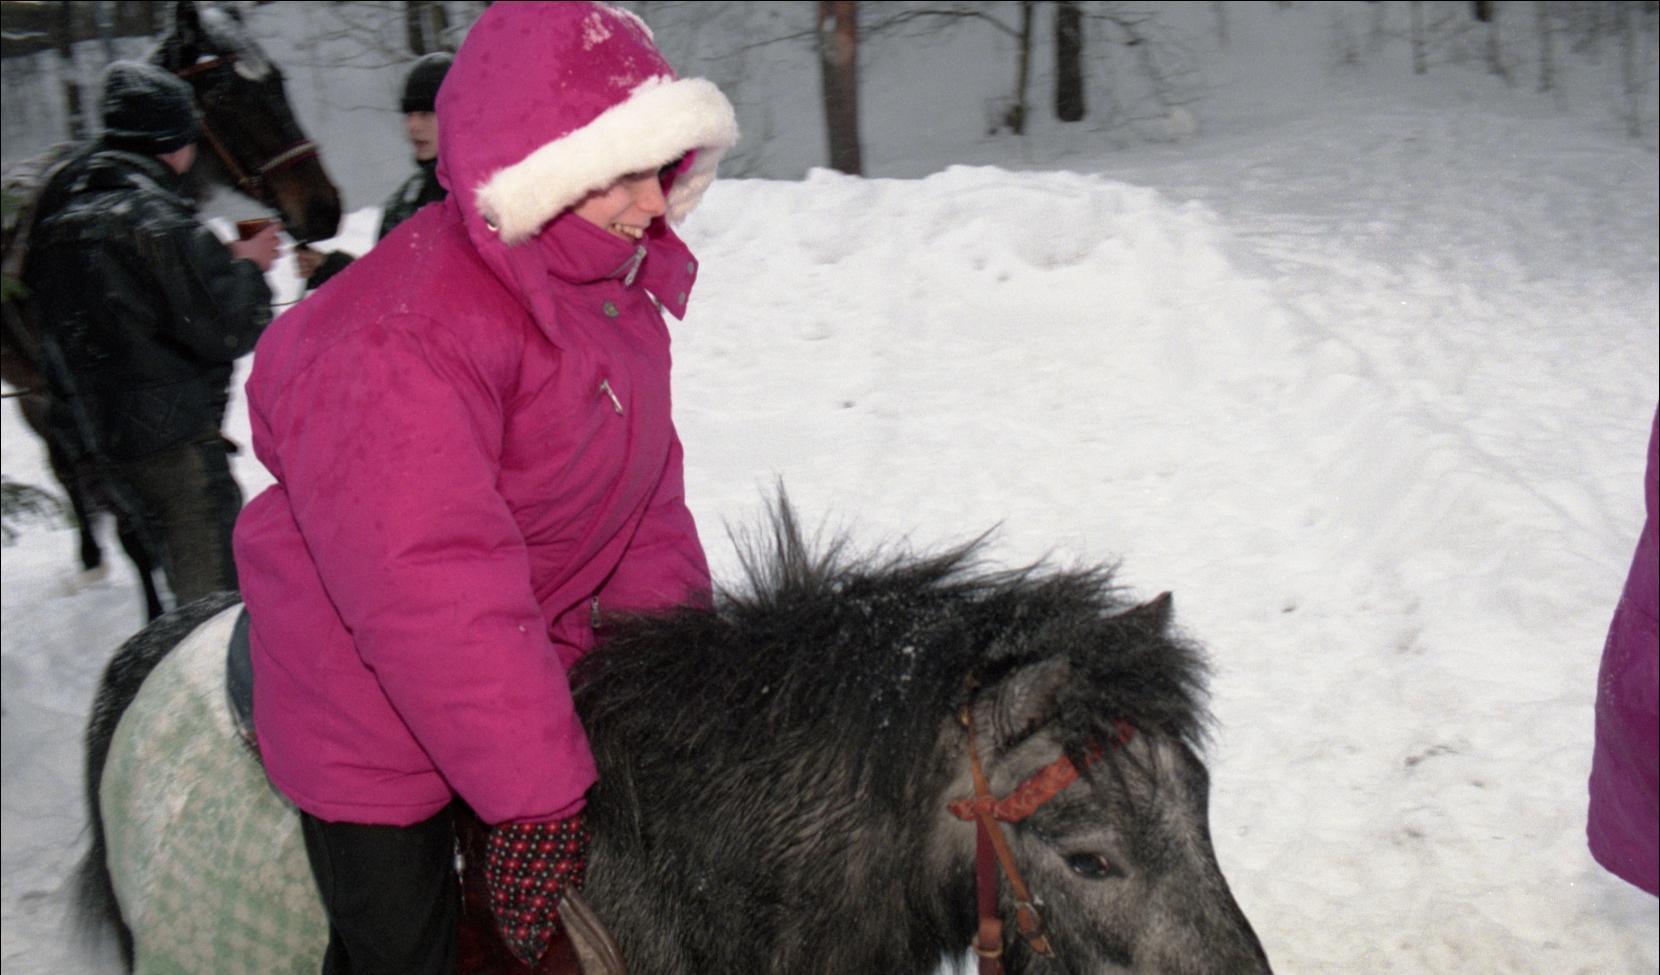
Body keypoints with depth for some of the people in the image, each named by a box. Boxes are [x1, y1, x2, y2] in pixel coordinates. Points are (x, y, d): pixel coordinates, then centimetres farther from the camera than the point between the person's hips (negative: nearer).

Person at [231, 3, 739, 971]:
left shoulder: (618, 284, -2)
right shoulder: (399, 343, -32)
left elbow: (646, 491, 5)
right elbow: (431, 593, -36)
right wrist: (536, 796, -34)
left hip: (538, 664, 8)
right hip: (376, 718, -7)